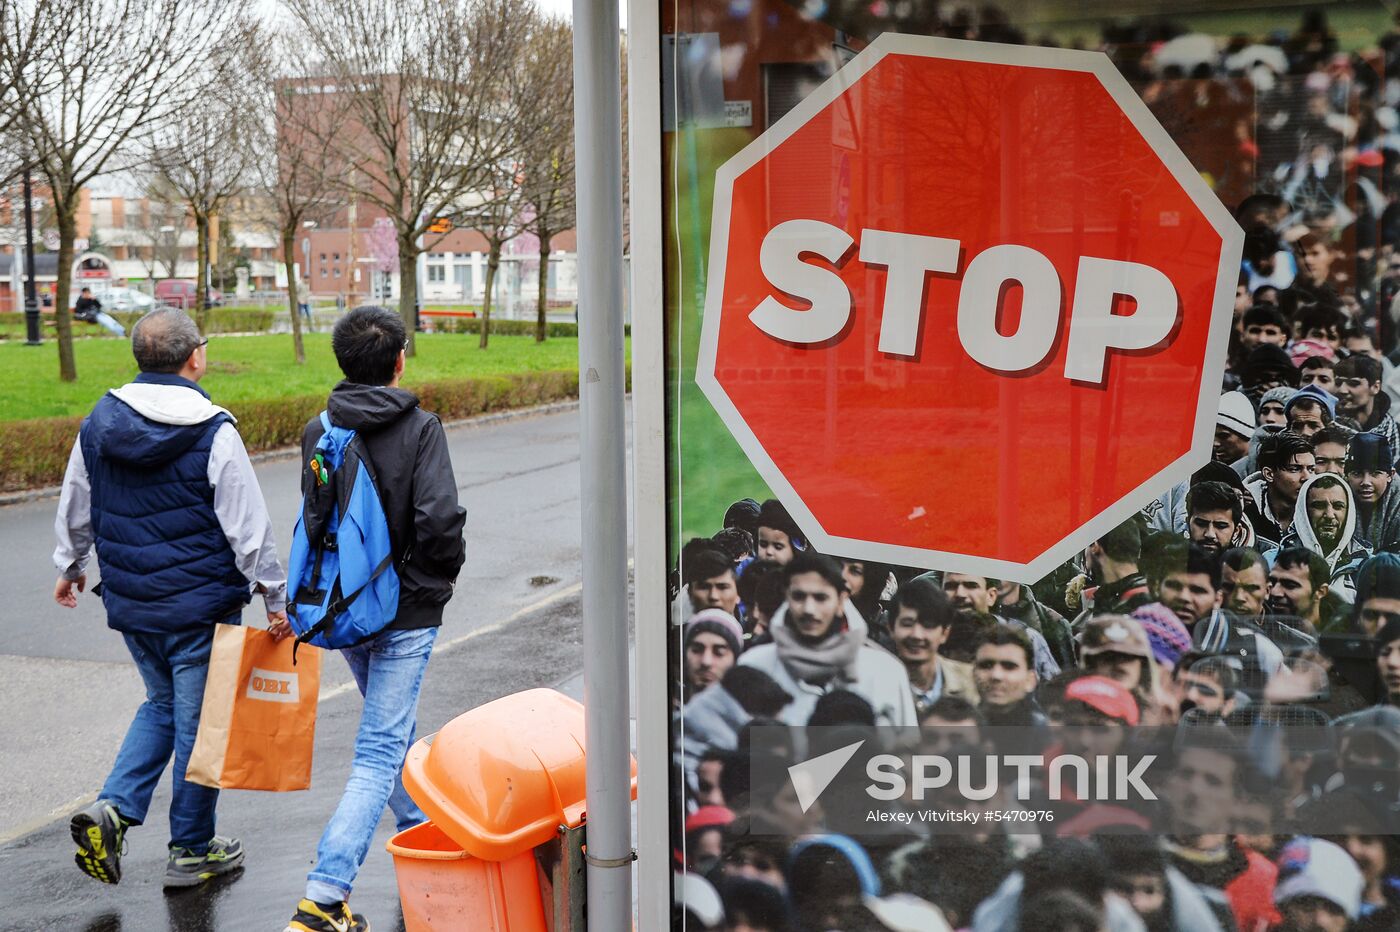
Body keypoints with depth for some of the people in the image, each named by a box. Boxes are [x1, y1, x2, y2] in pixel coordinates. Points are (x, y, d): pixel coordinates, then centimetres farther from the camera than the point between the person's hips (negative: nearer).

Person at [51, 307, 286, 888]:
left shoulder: (100, 422, 1)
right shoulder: (214, 433, -16)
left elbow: (74, 509, 13)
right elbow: (249, 526, -14)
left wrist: (70, 566, 29)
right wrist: (275, 597, -6)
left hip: (130, 601, 6)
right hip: (201, 605, -5)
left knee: (162, 703, 24)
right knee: (199, 721, 7)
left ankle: (112, 808, 7)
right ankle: (192, 851, 18)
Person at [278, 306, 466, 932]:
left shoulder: (318, 433, 2)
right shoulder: (420, 429, -13)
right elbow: (439, 521, -21)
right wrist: (446, 571, -2)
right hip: (406, 610, -6)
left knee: (391, 733, 25)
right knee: (379, 752, -5)